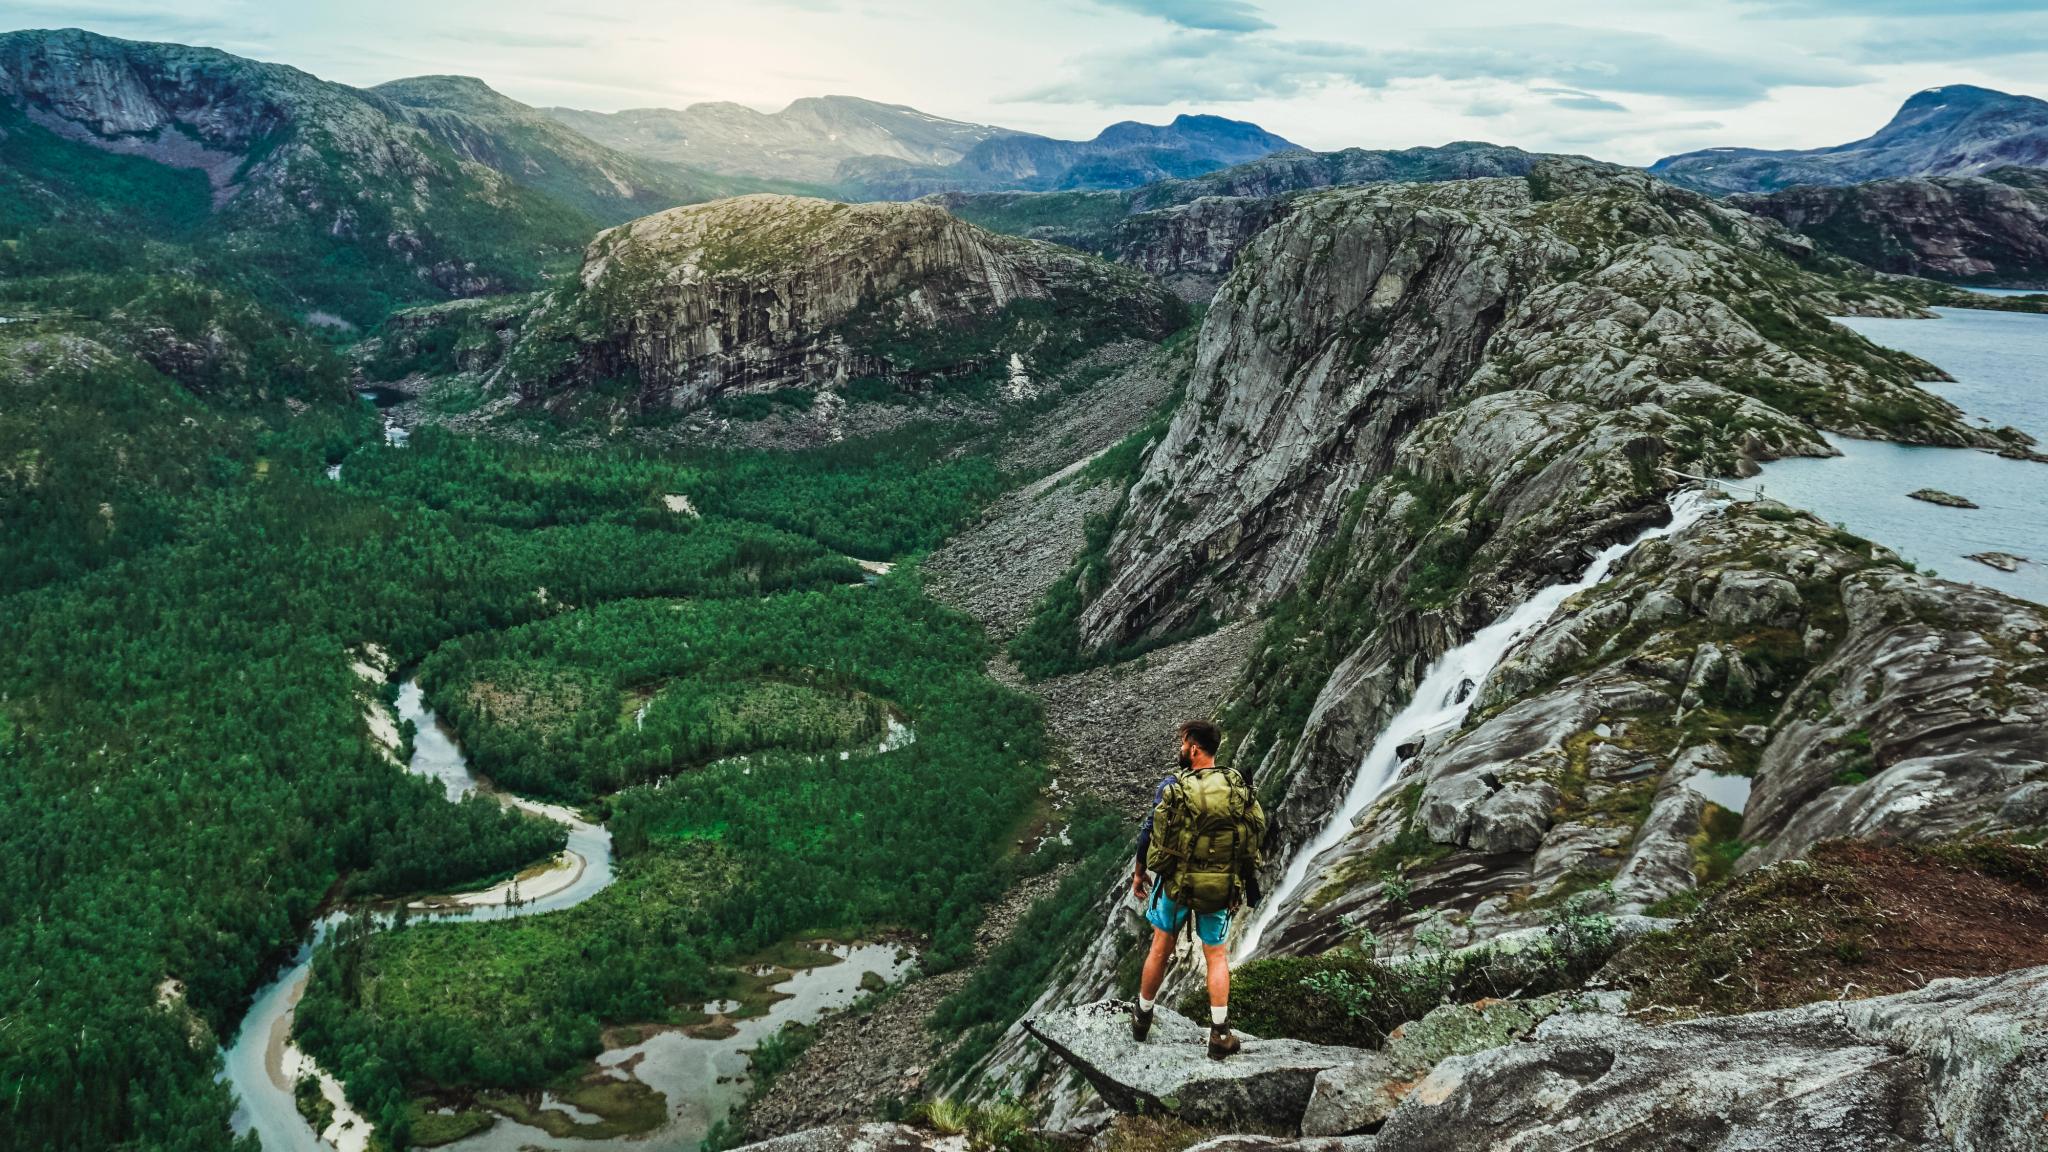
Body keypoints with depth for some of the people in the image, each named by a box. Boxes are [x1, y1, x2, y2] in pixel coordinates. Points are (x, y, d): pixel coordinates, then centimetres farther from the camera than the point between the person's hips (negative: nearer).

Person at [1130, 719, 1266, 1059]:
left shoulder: (1171, 787, -10)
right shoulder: (1238, 786, -3)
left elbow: (1149, 835, -6)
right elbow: (1257, 831, 3)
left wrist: (1138, 875, 8)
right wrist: (1242, 875, 16)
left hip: (1176, 881, -1)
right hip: (1222, 887, 1)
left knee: (1160, 950, 15)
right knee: (1217, 955, 12)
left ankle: (1142, 1018, 31)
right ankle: (1220, 1035, 8)